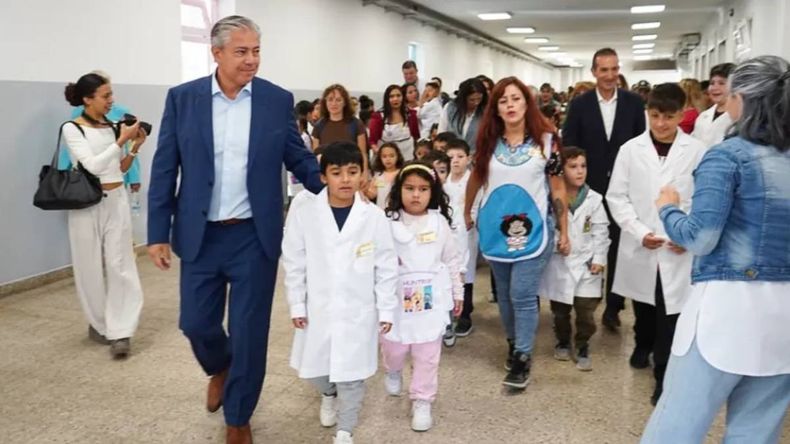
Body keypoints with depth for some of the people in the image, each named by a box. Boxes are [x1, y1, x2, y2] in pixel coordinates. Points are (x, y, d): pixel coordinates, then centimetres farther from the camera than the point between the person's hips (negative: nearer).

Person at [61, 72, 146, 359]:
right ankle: (99, 324, 25)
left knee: (119, 265, -3)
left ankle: (119, 331, -2)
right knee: (91, 267, 7)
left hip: (117, 201, 3)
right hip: (88, 203, -3)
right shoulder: (72, 129, -6)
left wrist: (135, 147, 0)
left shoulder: (113, 127, 6)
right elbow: (93, 165, -19)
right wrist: (121, 140, -18)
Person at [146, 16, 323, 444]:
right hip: (200, 236, 1)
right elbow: (164, 169, 0)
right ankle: (220, 369, 48)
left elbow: (299, 159, 5)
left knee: (249, 332, 5)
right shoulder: (182, 98, -2)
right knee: (196, 323, 12)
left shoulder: (278, 99, -2)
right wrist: (158, 233, -2)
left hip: (255, 237, -1)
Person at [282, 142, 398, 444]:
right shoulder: (305, 210, -11)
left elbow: (386, 267, -3)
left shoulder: (374, 217, -11)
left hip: (358, 311, -1)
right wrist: (296, 304, 0)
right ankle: (329, 395, 51)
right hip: (317, 309, 1)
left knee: (351, 376, 7)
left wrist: (387, 310, 0)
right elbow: (294, 261, -2)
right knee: (314, 369, 16)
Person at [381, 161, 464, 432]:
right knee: (394, 348, 11)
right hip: (397, 299, -1)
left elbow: (451, 260, 8)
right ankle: (393, 371, 46)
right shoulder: (388, 222, -6)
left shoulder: (439, 222, 0)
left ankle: (422, 401, 21)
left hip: (431, 300, 1)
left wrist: (457, 292, 12)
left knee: (427, 354, 6)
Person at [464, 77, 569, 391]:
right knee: (504, 295, 14)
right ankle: (513, 344, 33)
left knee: (523, 295, -7)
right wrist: (466, 213, 22)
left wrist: (564, 232, 0)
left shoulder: (546, 139, -5)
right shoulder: (489, 141, 2)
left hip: (533, 230, -3)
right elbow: (476, 178, 16)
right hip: (495, 229, 3)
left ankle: (523, 357, 6)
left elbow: (558, 188, -1)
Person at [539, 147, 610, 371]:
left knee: (585, 311, 1)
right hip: (559, 264, 0)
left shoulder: (594, 199, -4)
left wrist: (599, 258, -5)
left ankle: (583, 348, 20)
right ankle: (563, 342, 36)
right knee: (559, 311, 15)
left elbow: (600, 232, -1)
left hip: (586, 264, 0)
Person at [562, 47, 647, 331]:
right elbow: (568, 146, -1)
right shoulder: (579, 104, -1)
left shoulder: (633, 102, 1)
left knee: (618, 247, 6)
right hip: (588, 187, 0)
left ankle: (613, 306, 18)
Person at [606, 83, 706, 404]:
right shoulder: (630, 149, -2)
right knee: (643, 305, 21)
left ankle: (664, 375, 10)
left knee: (670, 314, -2)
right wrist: (640, 232, -11)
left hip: (680, 250, -2)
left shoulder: (697, 151, -5)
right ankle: (643, 345, 47)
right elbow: (616, 196, -1)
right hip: (640, 247, 2)